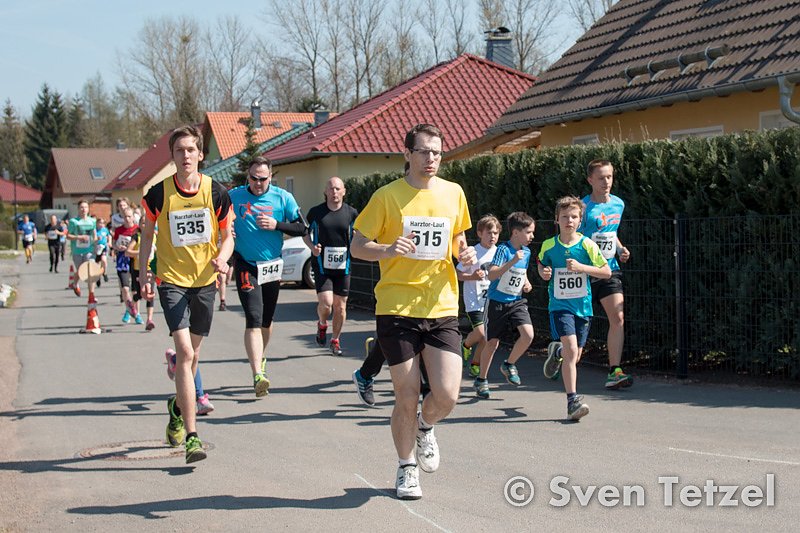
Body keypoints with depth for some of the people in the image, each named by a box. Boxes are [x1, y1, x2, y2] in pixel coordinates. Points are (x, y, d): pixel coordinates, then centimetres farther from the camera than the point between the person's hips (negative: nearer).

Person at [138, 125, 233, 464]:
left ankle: (178, 406, 45)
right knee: (184, 352, -15)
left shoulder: (216, 193, -3)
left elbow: (227, 236, 6)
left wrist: (222, 258, -15)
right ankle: (191, 436, -16)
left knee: (192, 353, 15)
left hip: (204, 280, 3)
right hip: (172, 280, -3)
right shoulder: (159, 194, -6)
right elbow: (147, 234, 9)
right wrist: (144, 273, 3)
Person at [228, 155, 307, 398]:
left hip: (272, 266, 3)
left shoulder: (283, 198, -1)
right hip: (246, 266, -3)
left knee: (267, 320, 16)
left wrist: (276, 225, -14)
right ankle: (258, 375, -21)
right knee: (254, 319, -15)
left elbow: (301, 228, 1)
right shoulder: (234, 196, -3)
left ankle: (260, 358, 43)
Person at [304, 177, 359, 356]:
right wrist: (312, 246, -7)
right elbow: (305, 233, 11)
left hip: (343, 266, 2)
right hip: (321, 265, -2)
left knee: (340, 306, 6)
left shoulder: (351, 213, 2)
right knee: (326, 302, -15)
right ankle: (322, 325, 19)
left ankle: (335, 340, 24)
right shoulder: (315, 212, 0)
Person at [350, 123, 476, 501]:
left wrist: (464, 254, 0)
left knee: (446, 395, -7)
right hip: (397, 309, -2)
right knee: (407, 398, 1)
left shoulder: (453, 193, 7)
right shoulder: (387, 196, -3)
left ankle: (425, 428, 29)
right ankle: (407, 468, 25)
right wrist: (387, 250, -19)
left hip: (441, 308, 3)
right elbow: (357, 246, 1)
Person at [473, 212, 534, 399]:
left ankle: (509, 365, 8)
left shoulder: (526, 252, 4)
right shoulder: (503, 249, -16)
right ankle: (481, 380, 23)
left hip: (517, 301, 5)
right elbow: (491, 275, -27)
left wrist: (526, 283, 5)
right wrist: (512, 261, -35)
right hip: (496, 301, -5)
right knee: (492, 343, 3)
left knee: (528, 335, -16)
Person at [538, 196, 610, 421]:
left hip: (583, 306, 2)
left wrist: (581, 267, -15)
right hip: (560, 305, -2)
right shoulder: (549, 245, 0)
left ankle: (557, 351, 46)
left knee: (574, 355, 10)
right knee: (571, 350, -19)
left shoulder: (587, 244, -3)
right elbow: (540, 263, 20)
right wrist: (543, 272, -2)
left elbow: (607, 271, -2)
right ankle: (572, 401, -19)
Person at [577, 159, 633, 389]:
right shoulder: (583, 207, -12)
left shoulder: (618, 204, 8)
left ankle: (614, 371, -7)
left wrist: (620, 249, 8)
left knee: (618, 318, -8)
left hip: (610, 270, 5)